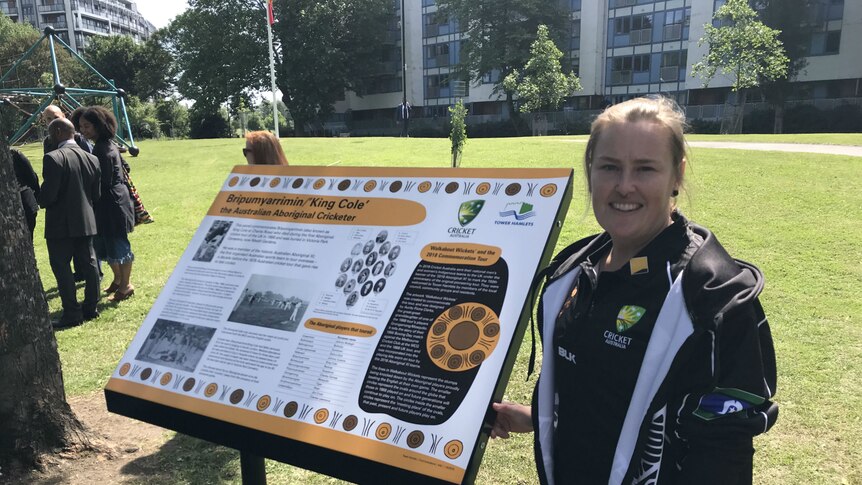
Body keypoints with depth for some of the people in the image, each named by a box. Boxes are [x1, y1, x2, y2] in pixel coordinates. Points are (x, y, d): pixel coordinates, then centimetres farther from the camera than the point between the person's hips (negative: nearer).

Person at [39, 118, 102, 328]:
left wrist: (42, 201, 1)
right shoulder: (92, 159, 3)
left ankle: (72, 313, 4)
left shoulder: (53, 158, -17)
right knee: (88, 264, 12)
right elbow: (97, 194, 7)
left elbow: (47, 195, -19)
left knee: (62, 268, 2)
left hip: (60, 224, -6)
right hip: (86, 222, 6)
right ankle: (90, 308, 20)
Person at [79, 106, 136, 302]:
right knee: (104, 243, 19)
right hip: (107, 204, 10)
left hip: (112, 203, -10)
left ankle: (126, 285, 14)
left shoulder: (104, 150, -19)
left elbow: (103, 183, -20)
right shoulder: (103, 146, 11)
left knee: (117, 243, 2)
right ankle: (118, 278, 33)